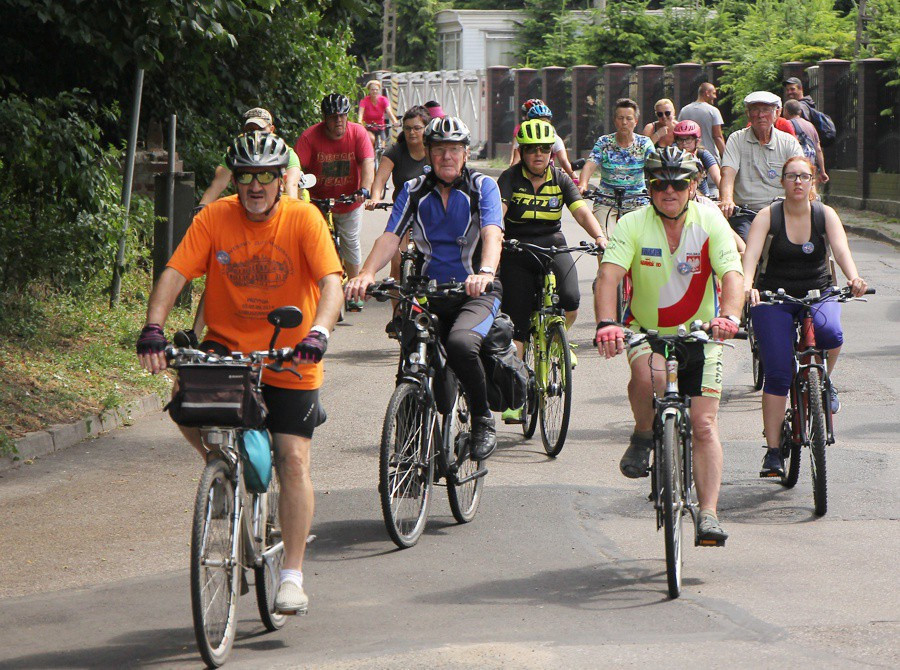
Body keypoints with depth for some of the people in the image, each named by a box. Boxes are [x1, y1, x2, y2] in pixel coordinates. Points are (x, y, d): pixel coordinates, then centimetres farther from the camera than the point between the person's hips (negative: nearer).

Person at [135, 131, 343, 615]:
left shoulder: (303, 219, -11)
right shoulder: (215, 219, -7)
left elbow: (330, 282, -21)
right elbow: (174, 273, -14)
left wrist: (318, 332, -39)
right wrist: (153, 328, -31)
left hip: (290, 358, -1)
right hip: (227, 347, 2)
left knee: (293, 459, -8)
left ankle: (292, 576, 0)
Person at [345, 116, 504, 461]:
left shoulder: (483, 187, -2)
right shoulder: (414, 191, 6)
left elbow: (492, 234, -18)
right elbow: (390, 237, -6)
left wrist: (485, 272, -40)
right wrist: (366, 273, -27)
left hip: (476, 293, -4)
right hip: (429, 293, 4)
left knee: (461, 342, -33)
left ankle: (483, 420, -14)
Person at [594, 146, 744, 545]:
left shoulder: (710, 223, -11)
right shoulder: (633, 225, -13)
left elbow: (732, 275, -22)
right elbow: (609, 275, -26)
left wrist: (728, 317, -43)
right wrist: (607, 323, -45)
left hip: (699, 334, 1)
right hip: (646, 330, -1)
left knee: (704, 425, -8)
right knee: (648, 371, -35)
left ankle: (708, 514, -5)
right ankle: (643, 437, -7)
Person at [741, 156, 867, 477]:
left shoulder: (826, 215, -3)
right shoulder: (767, 216, -7)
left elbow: (841, 249, -18)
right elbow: (751, 254, -21)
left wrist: (853, 278, -39)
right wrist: (746, 285, -42)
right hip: (774, 298, -1)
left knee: (829, 332, -34)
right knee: (778, 374, -11)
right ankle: (773, 451, -3)